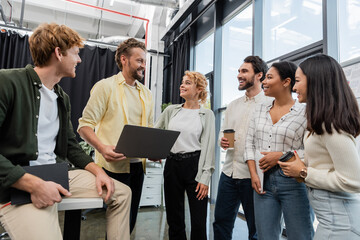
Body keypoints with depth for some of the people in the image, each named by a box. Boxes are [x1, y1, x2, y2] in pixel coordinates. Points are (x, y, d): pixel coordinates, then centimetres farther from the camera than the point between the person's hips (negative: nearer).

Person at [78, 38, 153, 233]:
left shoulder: (146, 93, 13)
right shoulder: (105, 86, -4)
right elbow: (85, 125, -8)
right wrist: (102, 147, -25)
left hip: (137, 165, 6)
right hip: (114, 165, -6)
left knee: (130, 220, 16)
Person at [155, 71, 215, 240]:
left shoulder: (207, 114, 1)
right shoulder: (171, 110, 9)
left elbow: (208, 146, -4)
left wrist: (205, 177, -9)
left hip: (195, 165, -3)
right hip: (172, 164, 3)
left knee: (198, 222, 3)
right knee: (174, 219, 14)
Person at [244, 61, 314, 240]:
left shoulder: (304, 112, -6)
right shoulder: (260, 110, 9)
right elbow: (250, 144, 8)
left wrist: (282, 155, -15)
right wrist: (254, 175, -1)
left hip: (293, 182, -4)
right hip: (263, 181, 4)